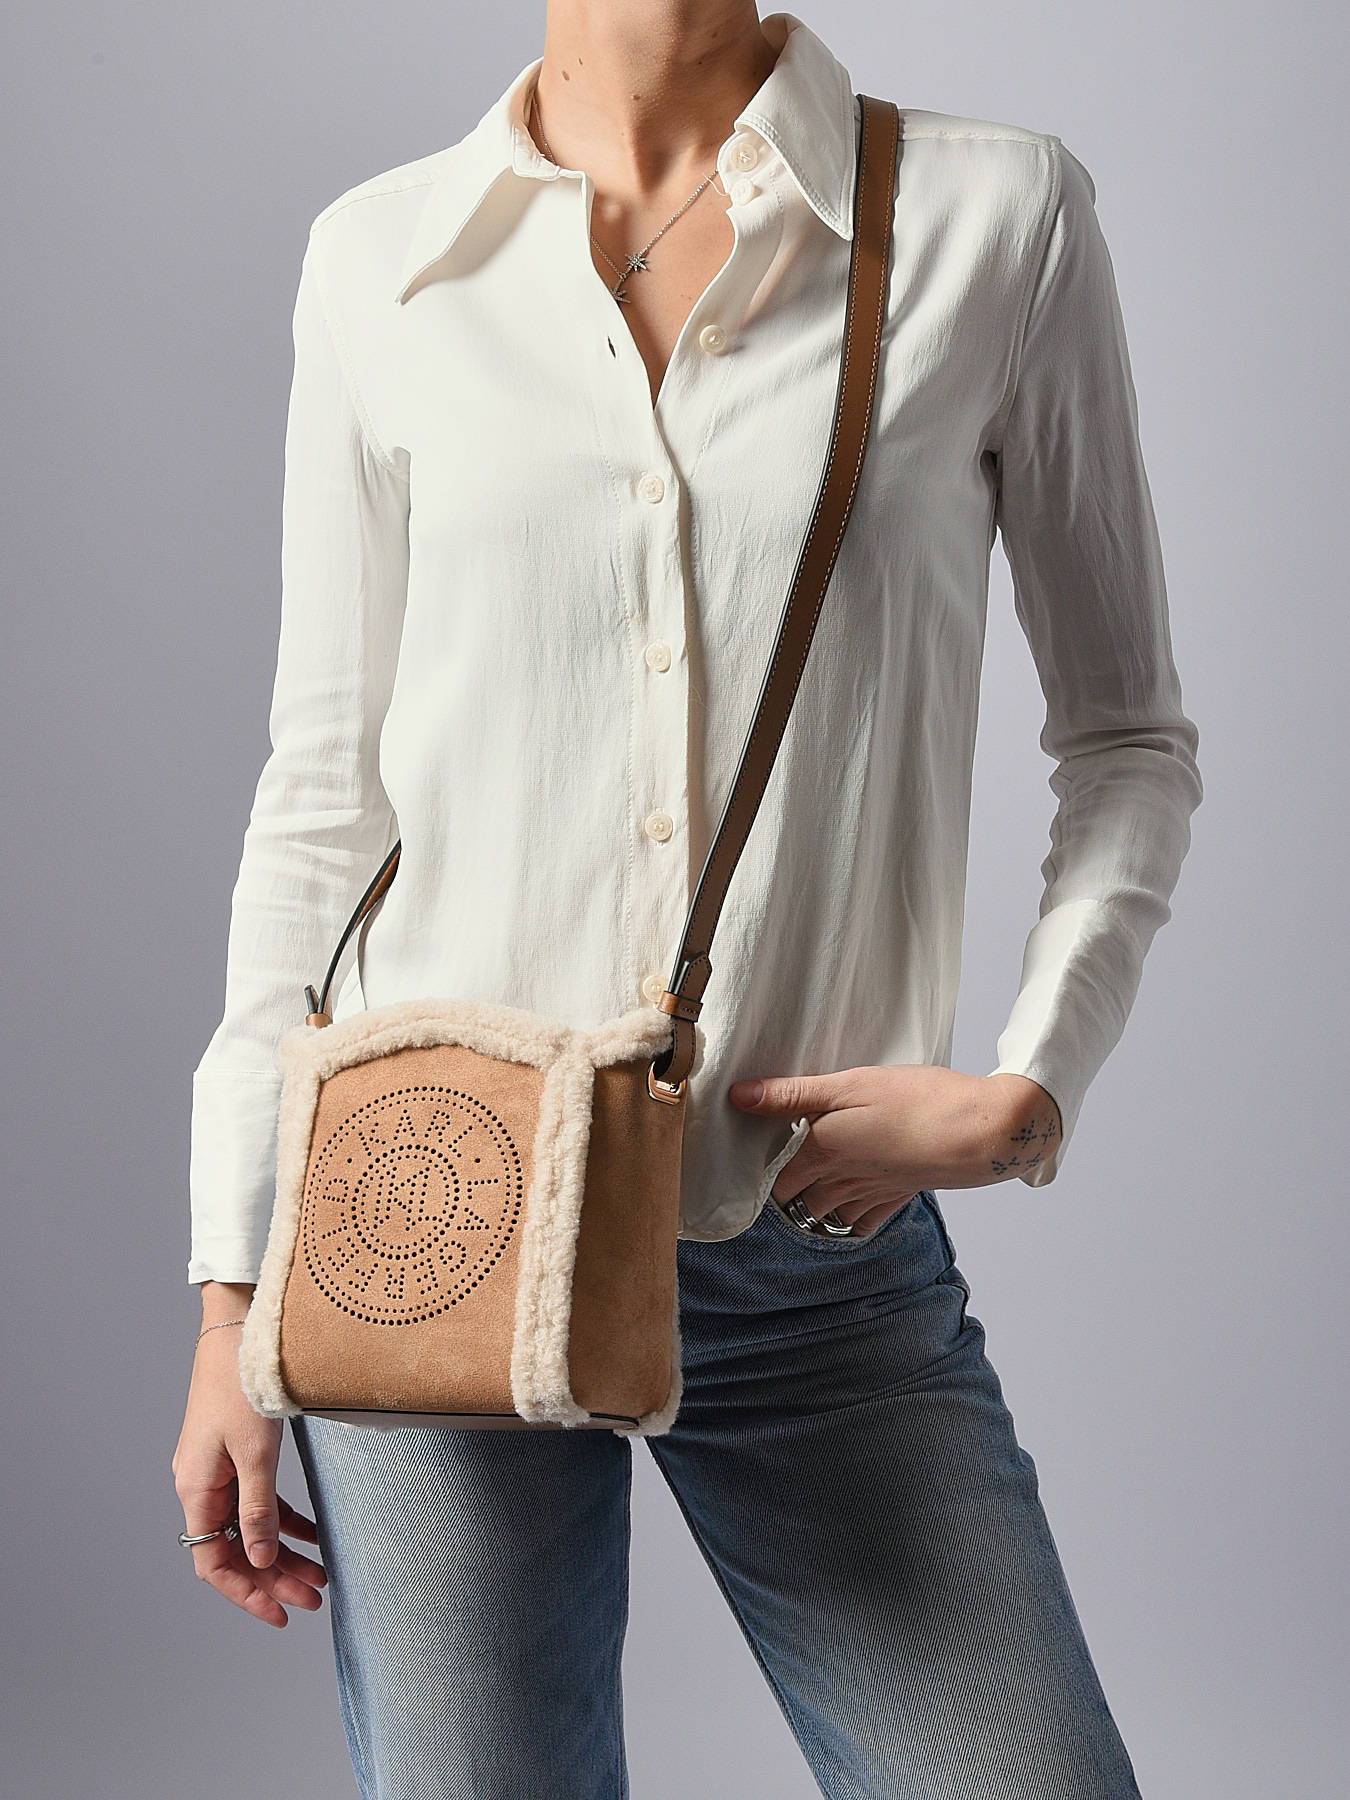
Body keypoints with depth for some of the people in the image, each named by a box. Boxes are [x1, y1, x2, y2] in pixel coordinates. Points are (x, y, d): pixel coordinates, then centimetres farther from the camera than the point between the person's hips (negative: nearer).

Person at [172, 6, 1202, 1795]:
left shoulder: (998, 214, -1)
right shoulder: (380, 257, 3)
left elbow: (1130, 738, 6)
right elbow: (325, 786, 5)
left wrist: (1028, 1088, -9)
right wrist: (235, 1286, 3)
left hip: (826, 1248, 0)